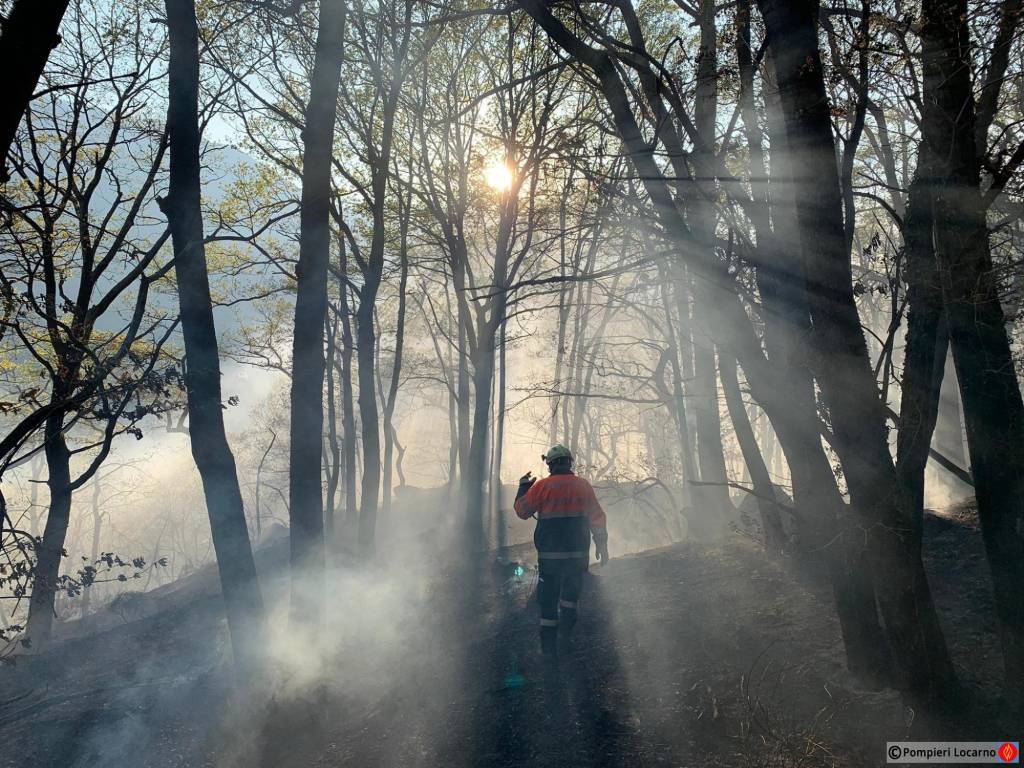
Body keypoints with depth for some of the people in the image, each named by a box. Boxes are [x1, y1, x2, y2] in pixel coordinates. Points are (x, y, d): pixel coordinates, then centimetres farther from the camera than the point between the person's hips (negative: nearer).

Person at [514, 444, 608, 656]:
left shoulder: (541, 486, -5)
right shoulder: (583, 486, 1)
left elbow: (522, 511, 2)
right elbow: (597, 518, 3)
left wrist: (523, 487, 17)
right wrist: (602, 546, 11)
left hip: (549, 553, -1)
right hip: (578, 553, 1)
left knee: (549, 596, 8)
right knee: (571, 590, 16)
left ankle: (549, 644, 11)